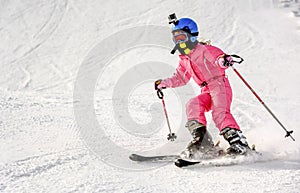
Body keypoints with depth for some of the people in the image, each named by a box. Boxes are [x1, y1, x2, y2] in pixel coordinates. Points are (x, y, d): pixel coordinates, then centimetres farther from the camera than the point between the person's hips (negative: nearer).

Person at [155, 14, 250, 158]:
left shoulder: (205, 50, -5)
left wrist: (223, 60, -45)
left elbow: (218, 56, -21)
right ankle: (201, 139, -22)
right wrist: (165, 83, 15)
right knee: (193, 105, -19)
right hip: (207, 92, 7)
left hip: (221, 86, -7)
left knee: (220, 113, -26)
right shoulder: (184, 60, 18)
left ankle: (239, 143, -29)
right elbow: (180, 78, 29)